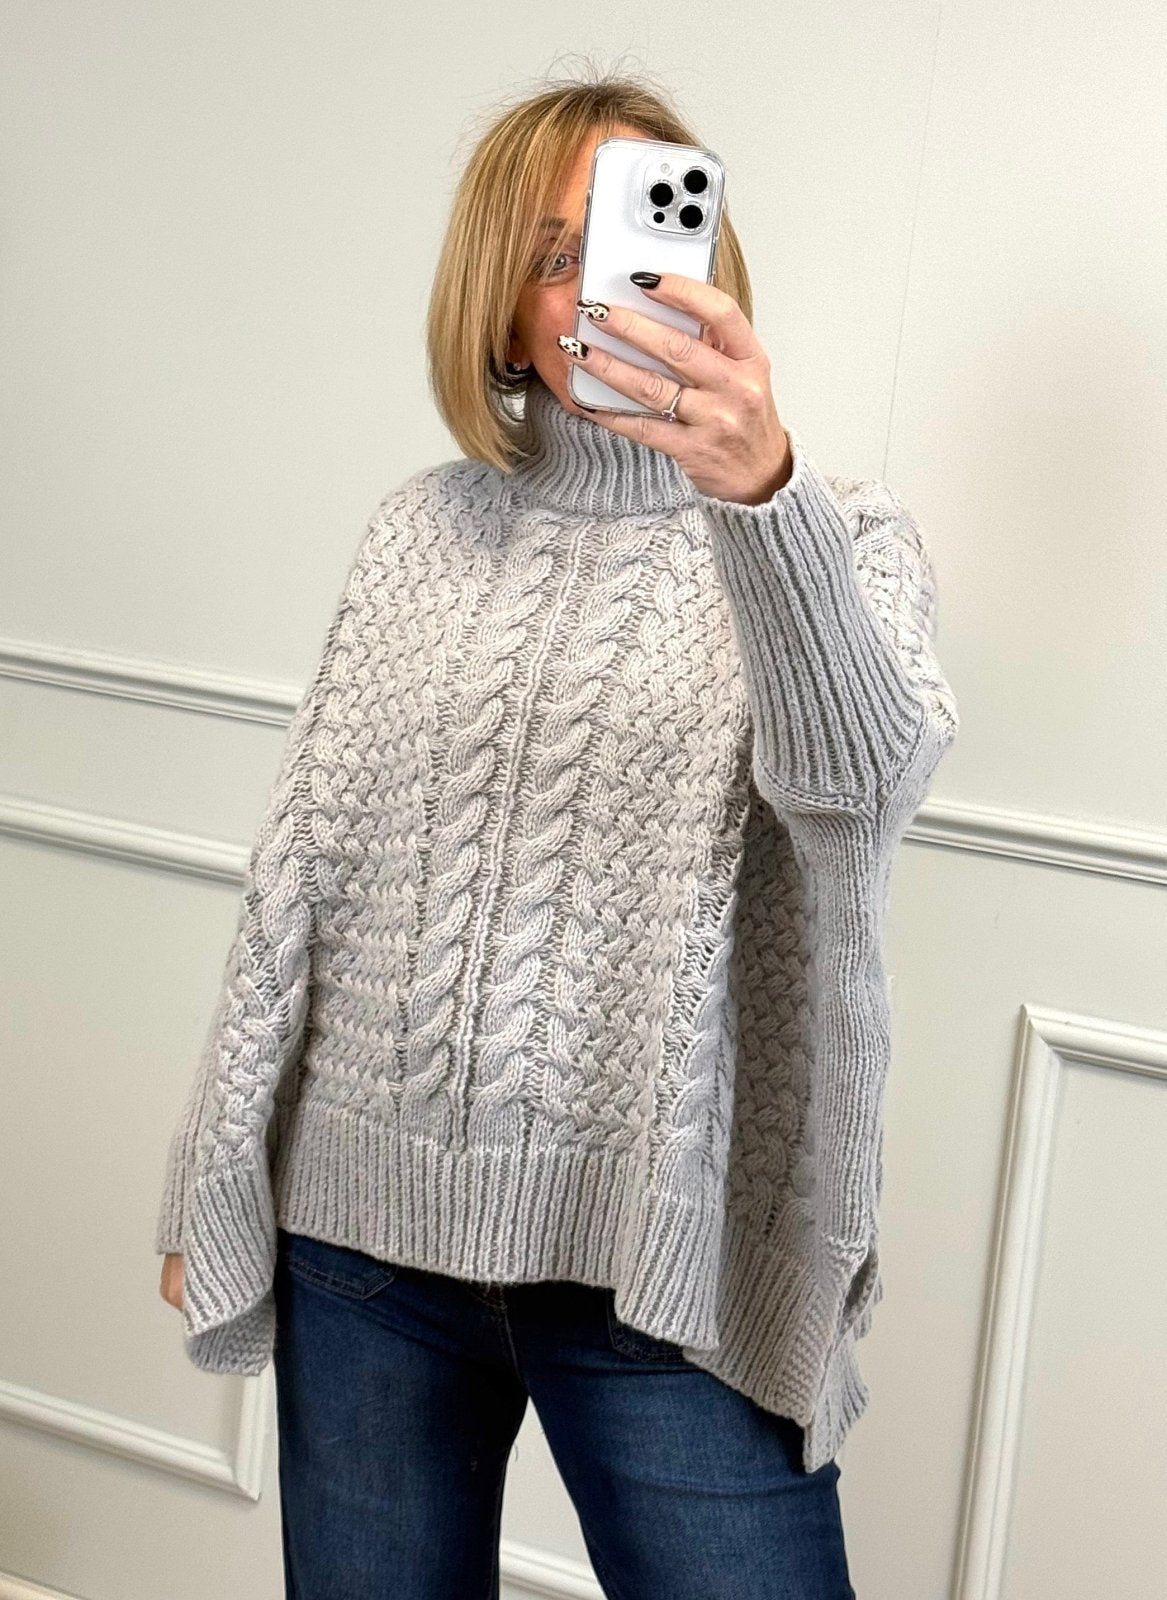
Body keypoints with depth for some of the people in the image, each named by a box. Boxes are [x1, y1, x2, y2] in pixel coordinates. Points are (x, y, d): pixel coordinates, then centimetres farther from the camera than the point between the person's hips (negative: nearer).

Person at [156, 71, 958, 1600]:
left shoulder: (837, 532, -1)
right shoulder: (426, 524, 6)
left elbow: (864, 772, -23)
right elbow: (308, 857, 8)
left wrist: (763, 491, -41)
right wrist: (211, 1188, 9)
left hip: (660, 1252, -2)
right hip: (366, 1224, 3)